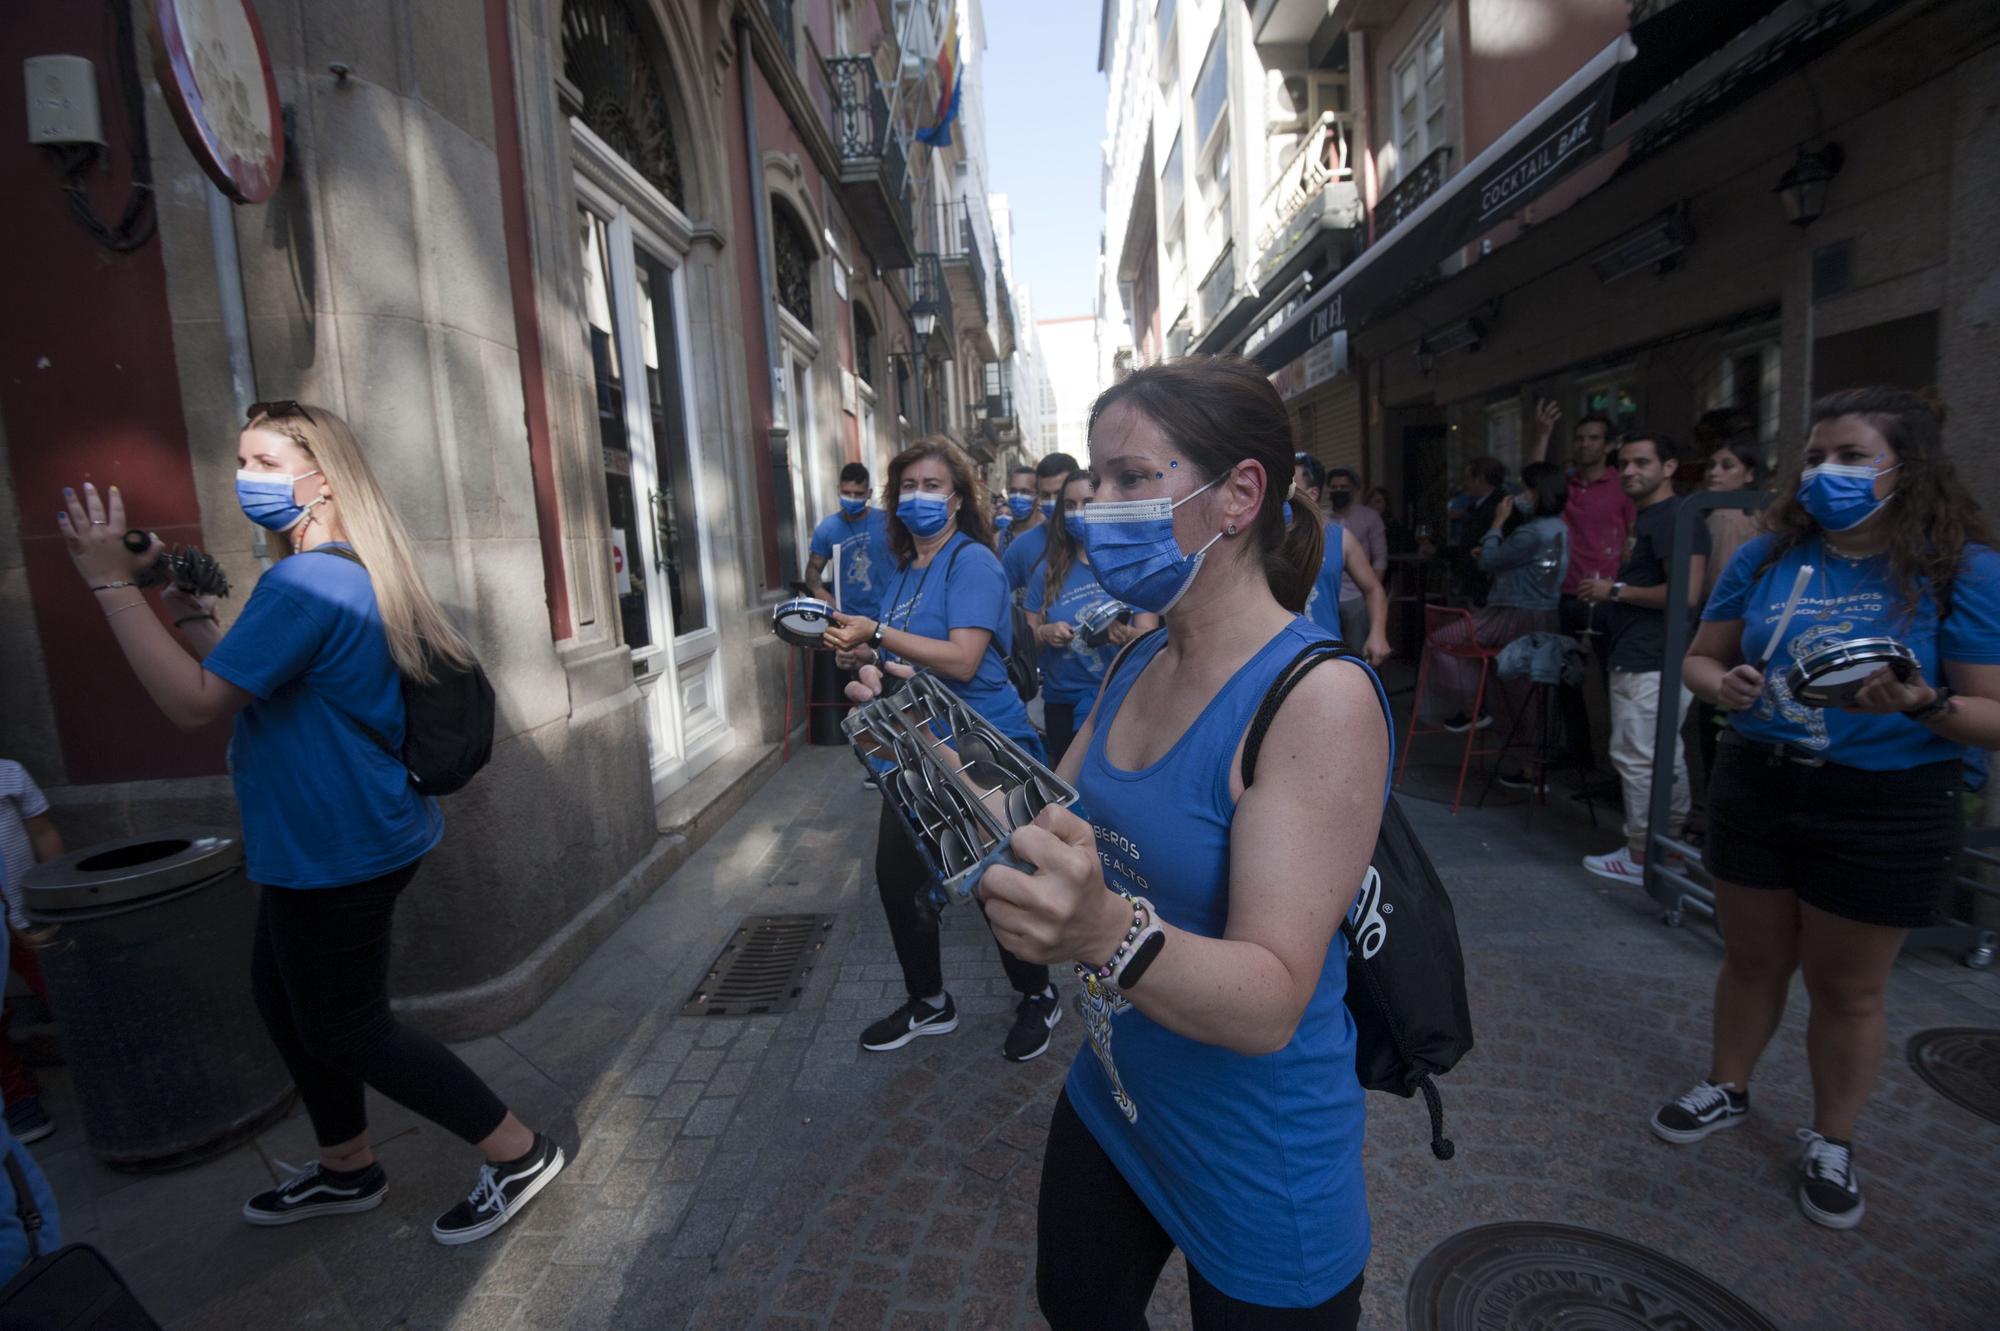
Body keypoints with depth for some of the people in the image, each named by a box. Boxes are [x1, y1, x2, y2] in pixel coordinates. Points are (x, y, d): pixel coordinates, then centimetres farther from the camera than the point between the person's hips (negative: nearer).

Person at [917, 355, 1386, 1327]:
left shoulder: (1321, 697, -26)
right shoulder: (1140, 663, -3)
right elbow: (1055, 822, 5)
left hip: (1255, 1165, -7)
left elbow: (1271, 1006, -29)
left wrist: (1108, 931, -47)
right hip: (1109, 1100, 7)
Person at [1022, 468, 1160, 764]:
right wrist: (1046, 633, -15)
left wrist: (1124, 635, -29)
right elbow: (1027, 634, 7)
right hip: (1062, 703, 3)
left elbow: (1149, 635, -7)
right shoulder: (1048, 569, 3)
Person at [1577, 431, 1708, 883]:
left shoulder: (1675, 517, -14)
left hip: (1650, 664, -11)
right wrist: (1610, 589, 12)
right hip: (1642, 659, 11)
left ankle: (1640, 857, 6)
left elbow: (1685, 592, -23)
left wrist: (1617, 591, -14)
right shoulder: (1648, 517, 18)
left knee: (1636, 758, -4)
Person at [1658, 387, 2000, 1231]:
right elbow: (1699, 658, 6)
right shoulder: (1766, 557, -1)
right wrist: (1720, 685, -16)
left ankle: (1831, 1144, 33)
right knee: (1752, 960, 18)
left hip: (1885, 811, -3)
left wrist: (1921, 702, -31)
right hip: (1757, 788, 3)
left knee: (1846, 989, 12)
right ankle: (1727, 1089, 40)